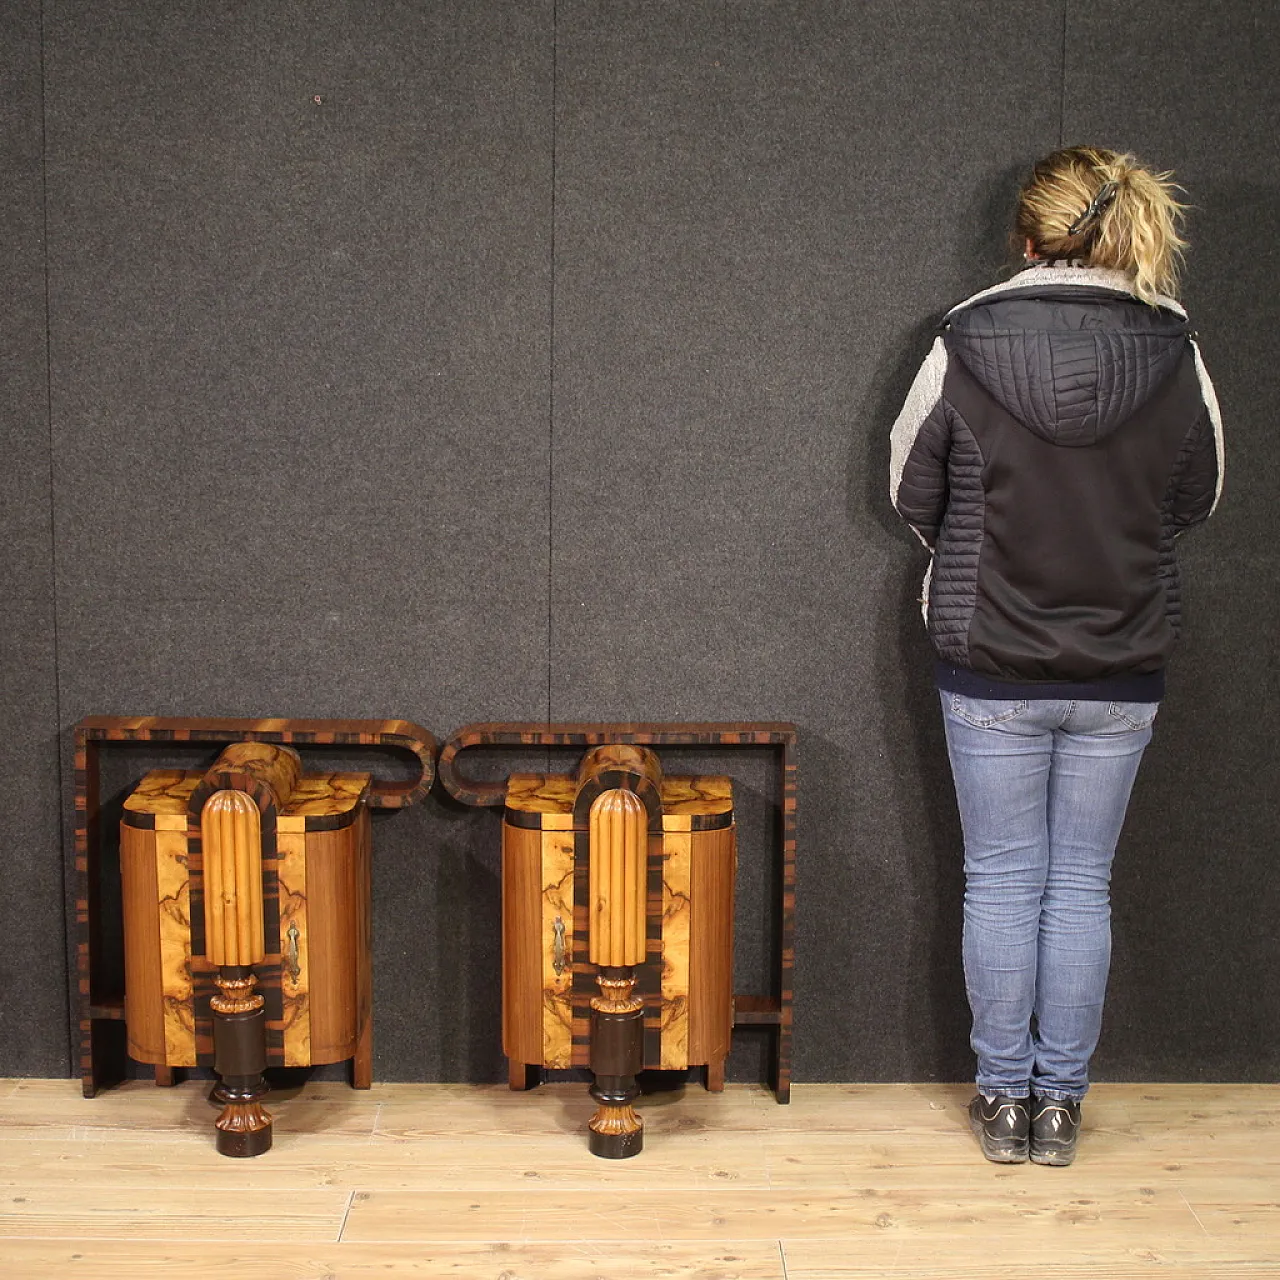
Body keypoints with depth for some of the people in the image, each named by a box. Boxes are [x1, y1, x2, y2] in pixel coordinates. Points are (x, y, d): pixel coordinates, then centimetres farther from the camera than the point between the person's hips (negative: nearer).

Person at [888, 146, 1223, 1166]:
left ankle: (1004, 1098, 20)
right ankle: (1060, 1103, 21)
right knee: (1083, 886, 12)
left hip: (991, 668, -1)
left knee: (1002, 883, 10)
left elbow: (911, 490, 1)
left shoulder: (963, 346, -11)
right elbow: (1196, 500, 8)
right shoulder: (1176, 355, -6)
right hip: (1122, 669, 2)